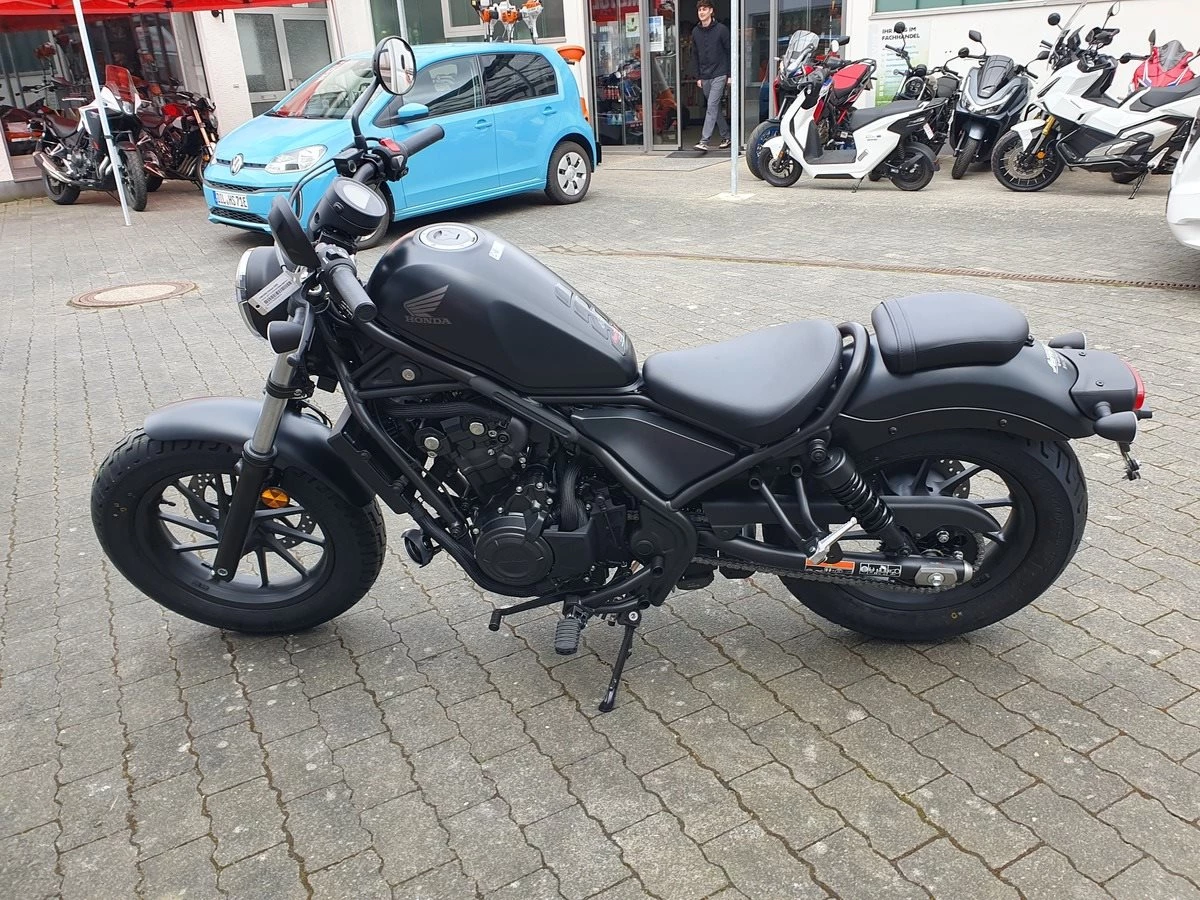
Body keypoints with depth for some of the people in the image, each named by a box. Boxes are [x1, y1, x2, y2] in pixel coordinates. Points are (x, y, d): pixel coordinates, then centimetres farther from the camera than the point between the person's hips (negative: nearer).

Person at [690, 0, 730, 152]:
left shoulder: (721, 29, -4)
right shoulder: (695, 32, 9)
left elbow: (729, 52, -2)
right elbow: (695, 56, 14)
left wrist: (730, 75, -6)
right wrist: (698, 77, 9)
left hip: (719, 75, -5)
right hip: (705, 77, 5)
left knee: (712, 106, -14)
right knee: (715, 108, 11)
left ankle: (704, 141, -19)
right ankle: (726, 136, 23)